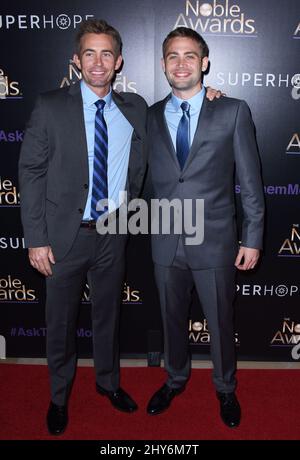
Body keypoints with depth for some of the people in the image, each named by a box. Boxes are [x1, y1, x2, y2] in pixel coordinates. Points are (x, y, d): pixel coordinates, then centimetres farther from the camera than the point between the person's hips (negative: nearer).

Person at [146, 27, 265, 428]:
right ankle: (176, 380, 45)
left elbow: (250, 181, -3)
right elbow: (146, 177, 6)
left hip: (215, 242, -2)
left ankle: (225, 389, 40)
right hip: (166, 242, 3)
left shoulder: (233, 112, -4)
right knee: (173, 319, 19)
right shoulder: (150, 117, 4)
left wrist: (252, 238, -5)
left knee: (220, 323, 14)